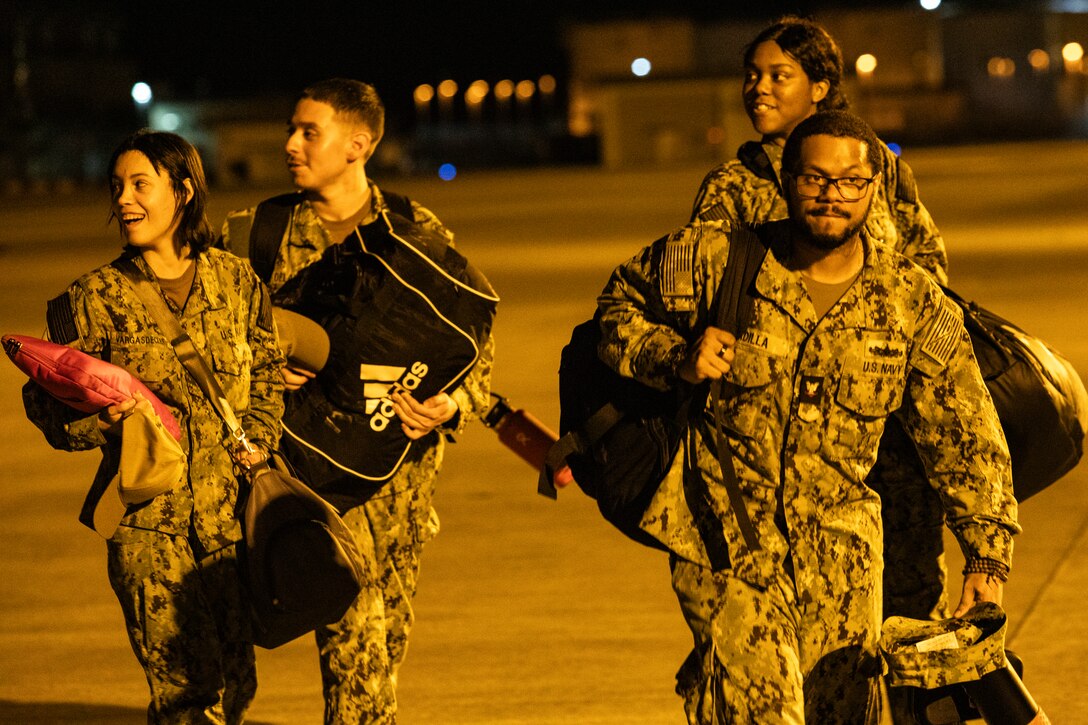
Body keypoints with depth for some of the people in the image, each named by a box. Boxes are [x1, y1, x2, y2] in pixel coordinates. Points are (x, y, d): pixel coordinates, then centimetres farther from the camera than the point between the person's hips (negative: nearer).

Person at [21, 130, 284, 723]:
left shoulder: (237, 281, 7)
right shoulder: (93, 300, -1)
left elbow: (267, 373, 19)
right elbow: (48, 405, 0)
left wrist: (258, 438, 3)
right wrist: (102, 421, -19)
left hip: (231, 513, 3)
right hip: (149, 520, -3)